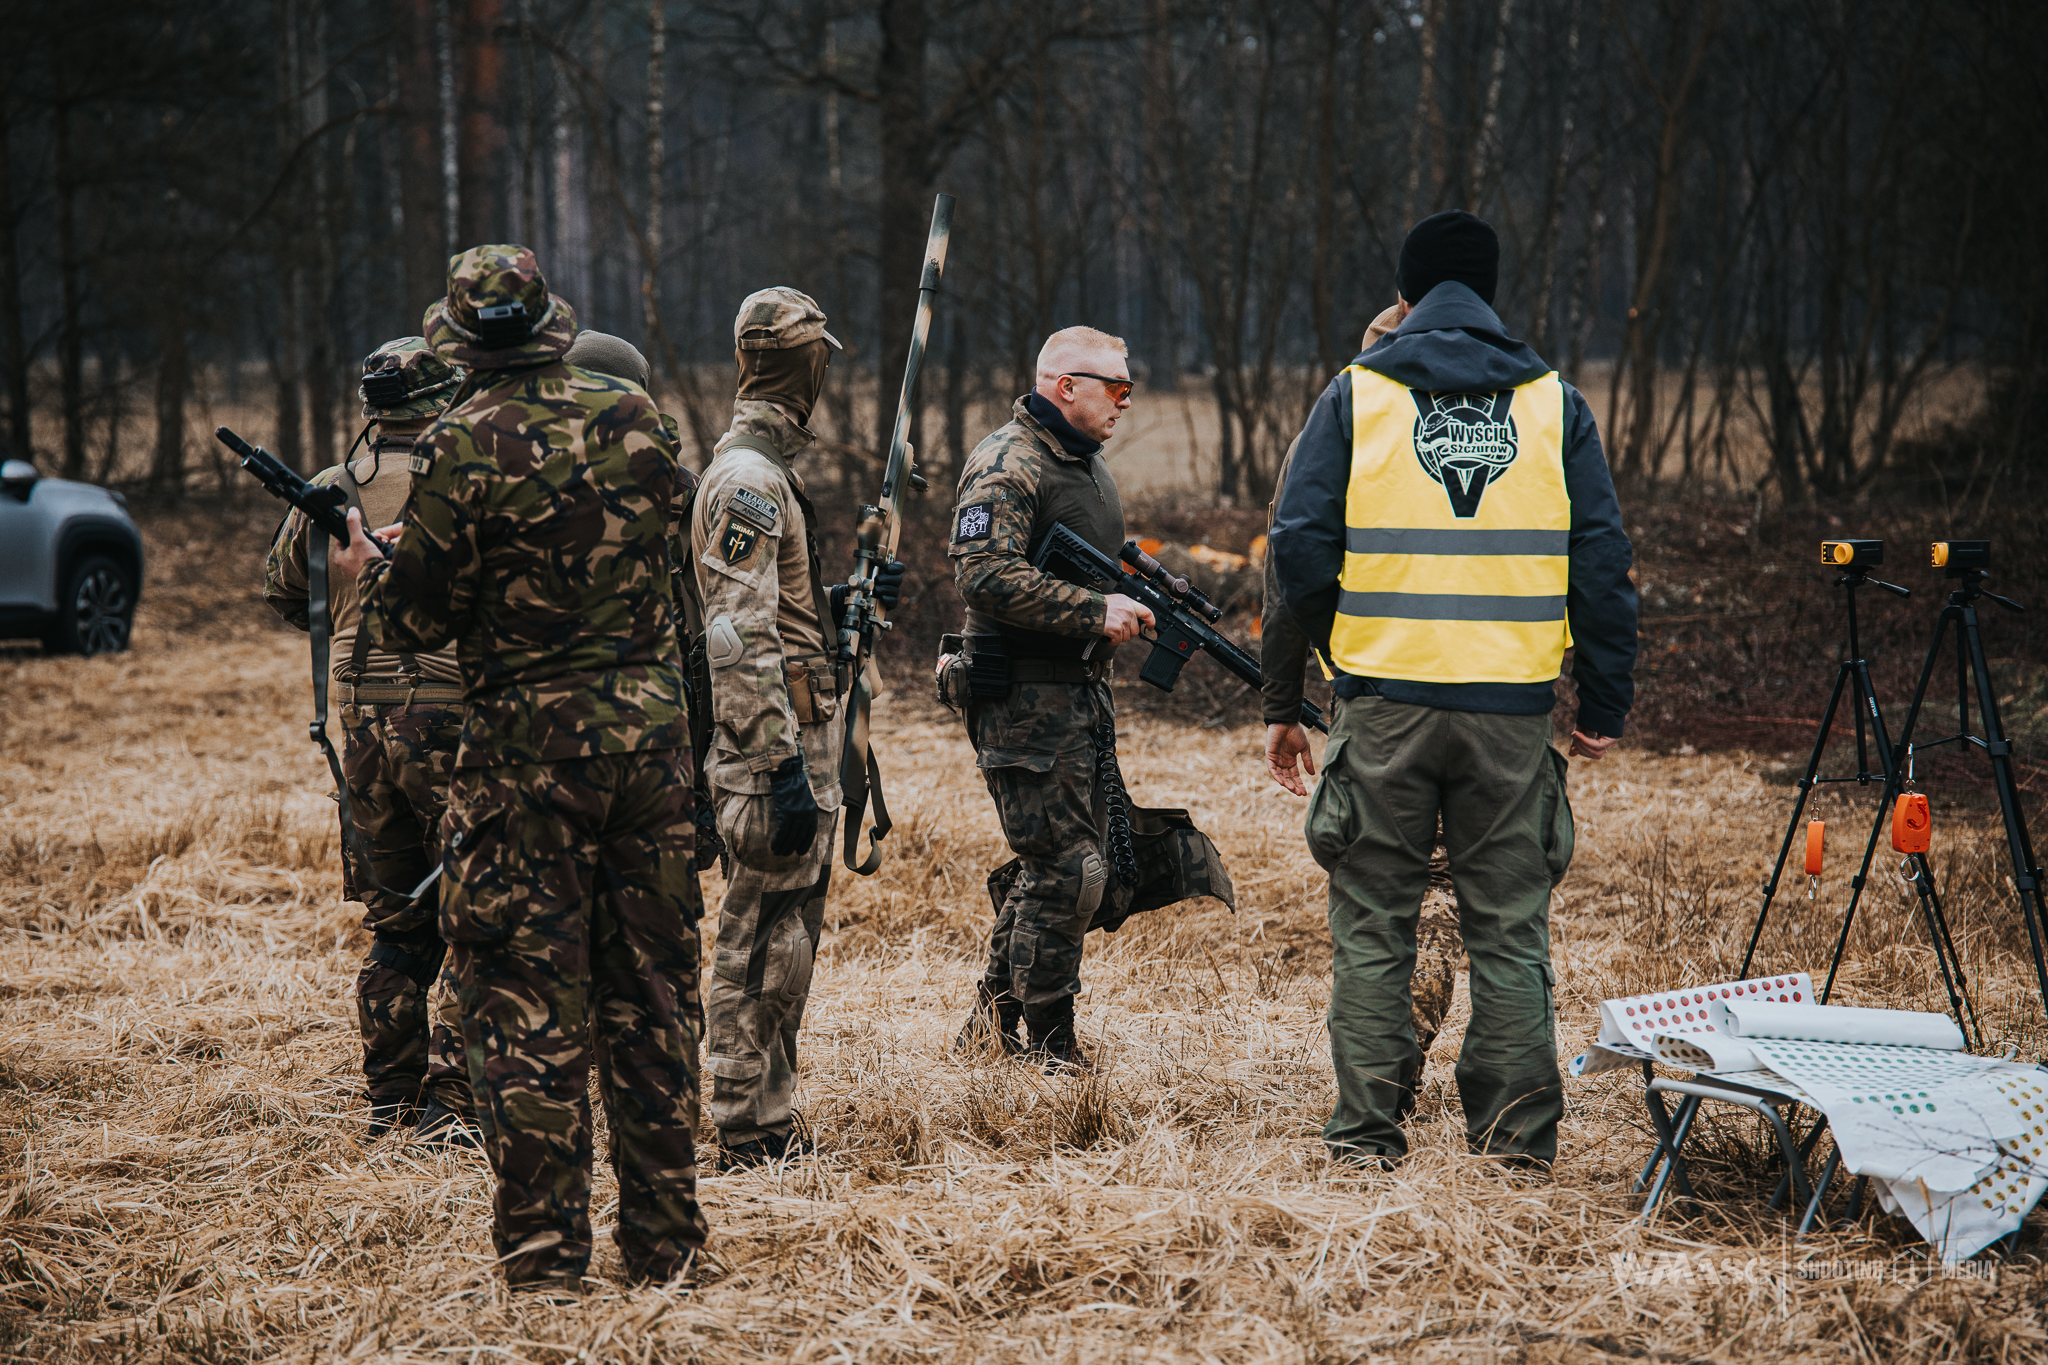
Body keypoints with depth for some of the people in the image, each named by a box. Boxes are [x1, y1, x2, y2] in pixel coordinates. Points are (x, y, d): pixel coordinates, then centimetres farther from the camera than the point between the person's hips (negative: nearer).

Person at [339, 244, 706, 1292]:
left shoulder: (466, 446, -12)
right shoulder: (634, 415, 3)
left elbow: (418, 621, -8)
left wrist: (369, 567, 13)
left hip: (528, 743, -4)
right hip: (651, 727, 5)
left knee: (529, 1003, 2)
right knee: (651, 993, 12)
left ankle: (543, 1255, 3)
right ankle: (665, 1238, 17)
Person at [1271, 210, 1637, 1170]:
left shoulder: (1356, 396, 2)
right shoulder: (1554, 404, 6)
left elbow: (1299, 544, -3)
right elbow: (1601, 561, 3)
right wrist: (1604, 702, 7)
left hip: (1385, 698, -1)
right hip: (1513, 703, 1)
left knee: (1373, 921, 8)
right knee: (1510, 924, 9)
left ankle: (1367, 1125, 7)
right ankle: (1518, 1128, 9)